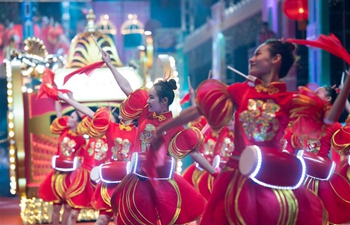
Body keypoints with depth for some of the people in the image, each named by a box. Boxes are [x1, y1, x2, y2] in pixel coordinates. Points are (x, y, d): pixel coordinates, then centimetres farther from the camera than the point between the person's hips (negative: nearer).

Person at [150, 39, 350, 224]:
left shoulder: (290, 100, 1)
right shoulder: (241, 91, 5)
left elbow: (327, 120, -7)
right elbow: (198, 109, 5)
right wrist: (162, 129, 6)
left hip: (274, 177, -1)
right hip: (239, 175, 1)